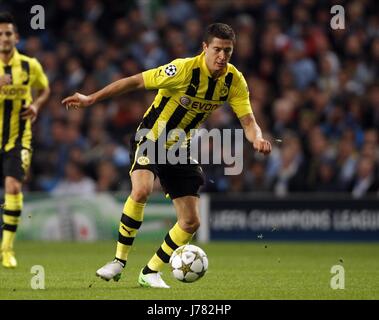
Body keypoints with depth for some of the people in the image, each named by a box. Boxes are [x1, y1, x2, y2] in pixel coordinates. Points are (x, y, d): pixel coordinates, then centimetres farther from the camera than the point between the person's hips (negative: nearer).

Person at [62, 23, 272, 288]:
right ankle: (119, 261, -18)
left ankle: (151, 272, 18)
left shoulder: (234, 81, -9)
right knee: (142, 189, -33)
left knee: (191, 222, 0)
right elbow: (136, 81, -19)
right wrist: (91, 99, -19)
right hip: (151, 139, -5)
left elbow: (248, 121, -6)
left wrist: (257, 138, -31)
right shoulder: (185, 69, -25)